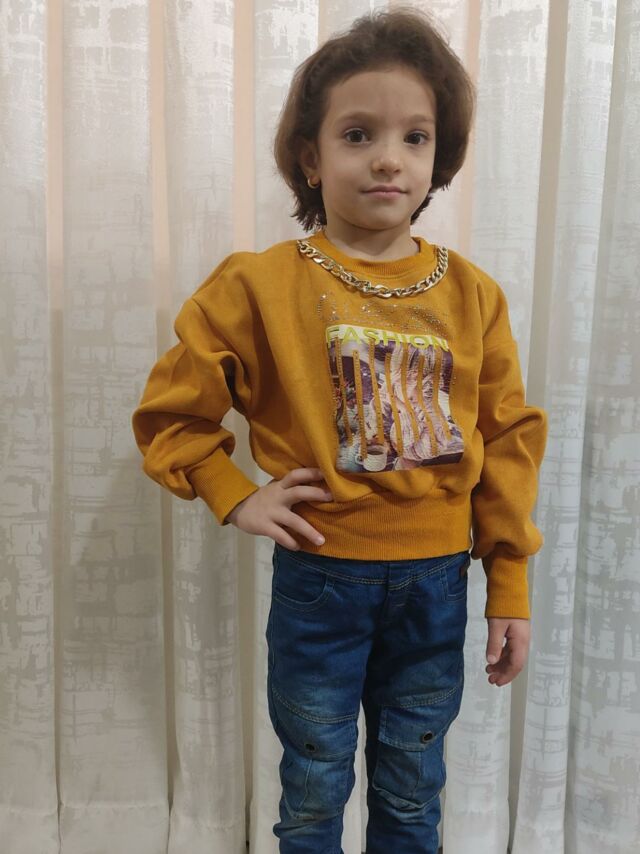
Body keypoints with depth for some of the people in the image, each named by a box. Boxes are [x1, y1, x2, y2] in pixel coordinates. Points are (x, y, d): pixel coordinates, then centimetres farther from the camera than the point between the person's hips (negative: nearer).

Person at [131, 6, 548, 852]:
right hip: (321, 577, -2)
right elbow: (171, 410, 0)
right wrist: (236, 498, -10)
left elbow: (509, 441, 2)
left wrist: (510, 588, 3)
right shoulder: (260, 285, -9)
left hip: (437, 581, 3)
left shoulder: (472, 293, -2)